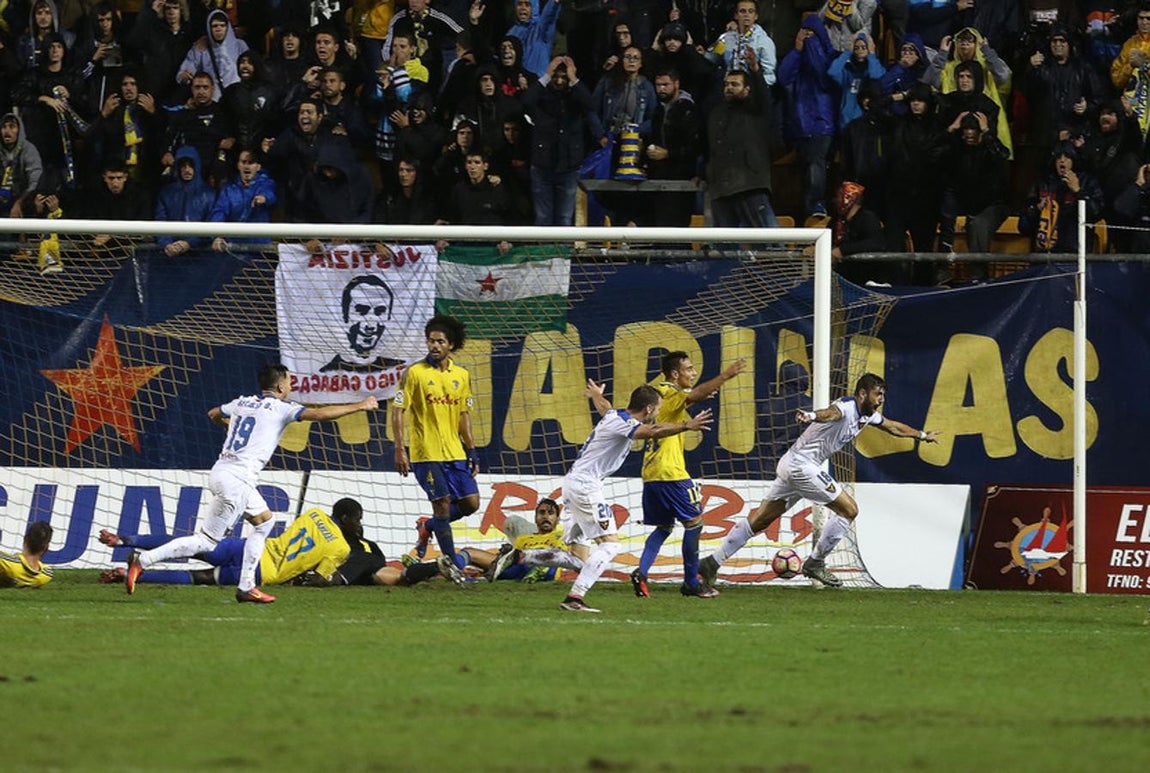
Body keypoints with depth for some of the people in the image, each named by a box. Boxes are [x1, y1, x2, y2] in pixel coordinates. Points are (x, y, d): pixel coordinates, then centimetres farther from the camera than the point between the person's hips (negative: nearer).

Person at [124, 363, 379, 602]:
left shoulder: (242, 403, 17)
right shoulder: (280, 408, -4)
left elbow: (213, 414, 35)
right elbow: (319, 414, -12)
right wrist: (359, 406, -3)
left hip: (221, 472, 9)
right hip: (236, 480, -9)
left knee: (264, 520, 21)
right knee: (206, 541, -6)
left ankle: (246, 586, 17)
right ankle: (143, 561, -11)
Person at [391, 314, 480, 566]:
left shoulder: (462, 375, 10)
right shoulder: (415, 373, -6)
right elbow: (398, 411, -7)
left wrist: (472, 452, 13)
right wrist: (399, 450, -14)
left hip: (455, 453, 5)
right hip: (426, 453, -5)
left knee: (471, 503, 3)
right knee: (443, 503, -7)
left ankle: (427, 526, 26)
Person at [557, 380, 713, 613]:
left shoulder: (614, 416, 14)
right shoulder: (622, 423, -16)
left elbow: (603, 406, 40)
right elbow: (652, 433, -36)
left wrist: (596, 393, 63)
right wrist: (686, 426, -43)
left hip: (573, 481, 11)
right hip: (586, 484, -11)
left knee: (580, 549, 10)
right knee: (609, 543, -13)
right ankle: (575, 597, -20)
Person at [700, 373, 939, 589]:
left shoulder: (869, 416, 14)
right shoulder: (847, 407, -16)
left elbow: (894, 427, 34)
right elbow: (831, 412, -41)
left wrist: (922, 435, 44)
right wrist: (812, 416, -63)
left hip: (790, 465, 10)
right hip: (801, 463, -10)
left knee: (760, 519, 9)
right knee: (848, 509, -6)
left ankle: (712, 563, 8)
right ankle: (815, 563, 2)